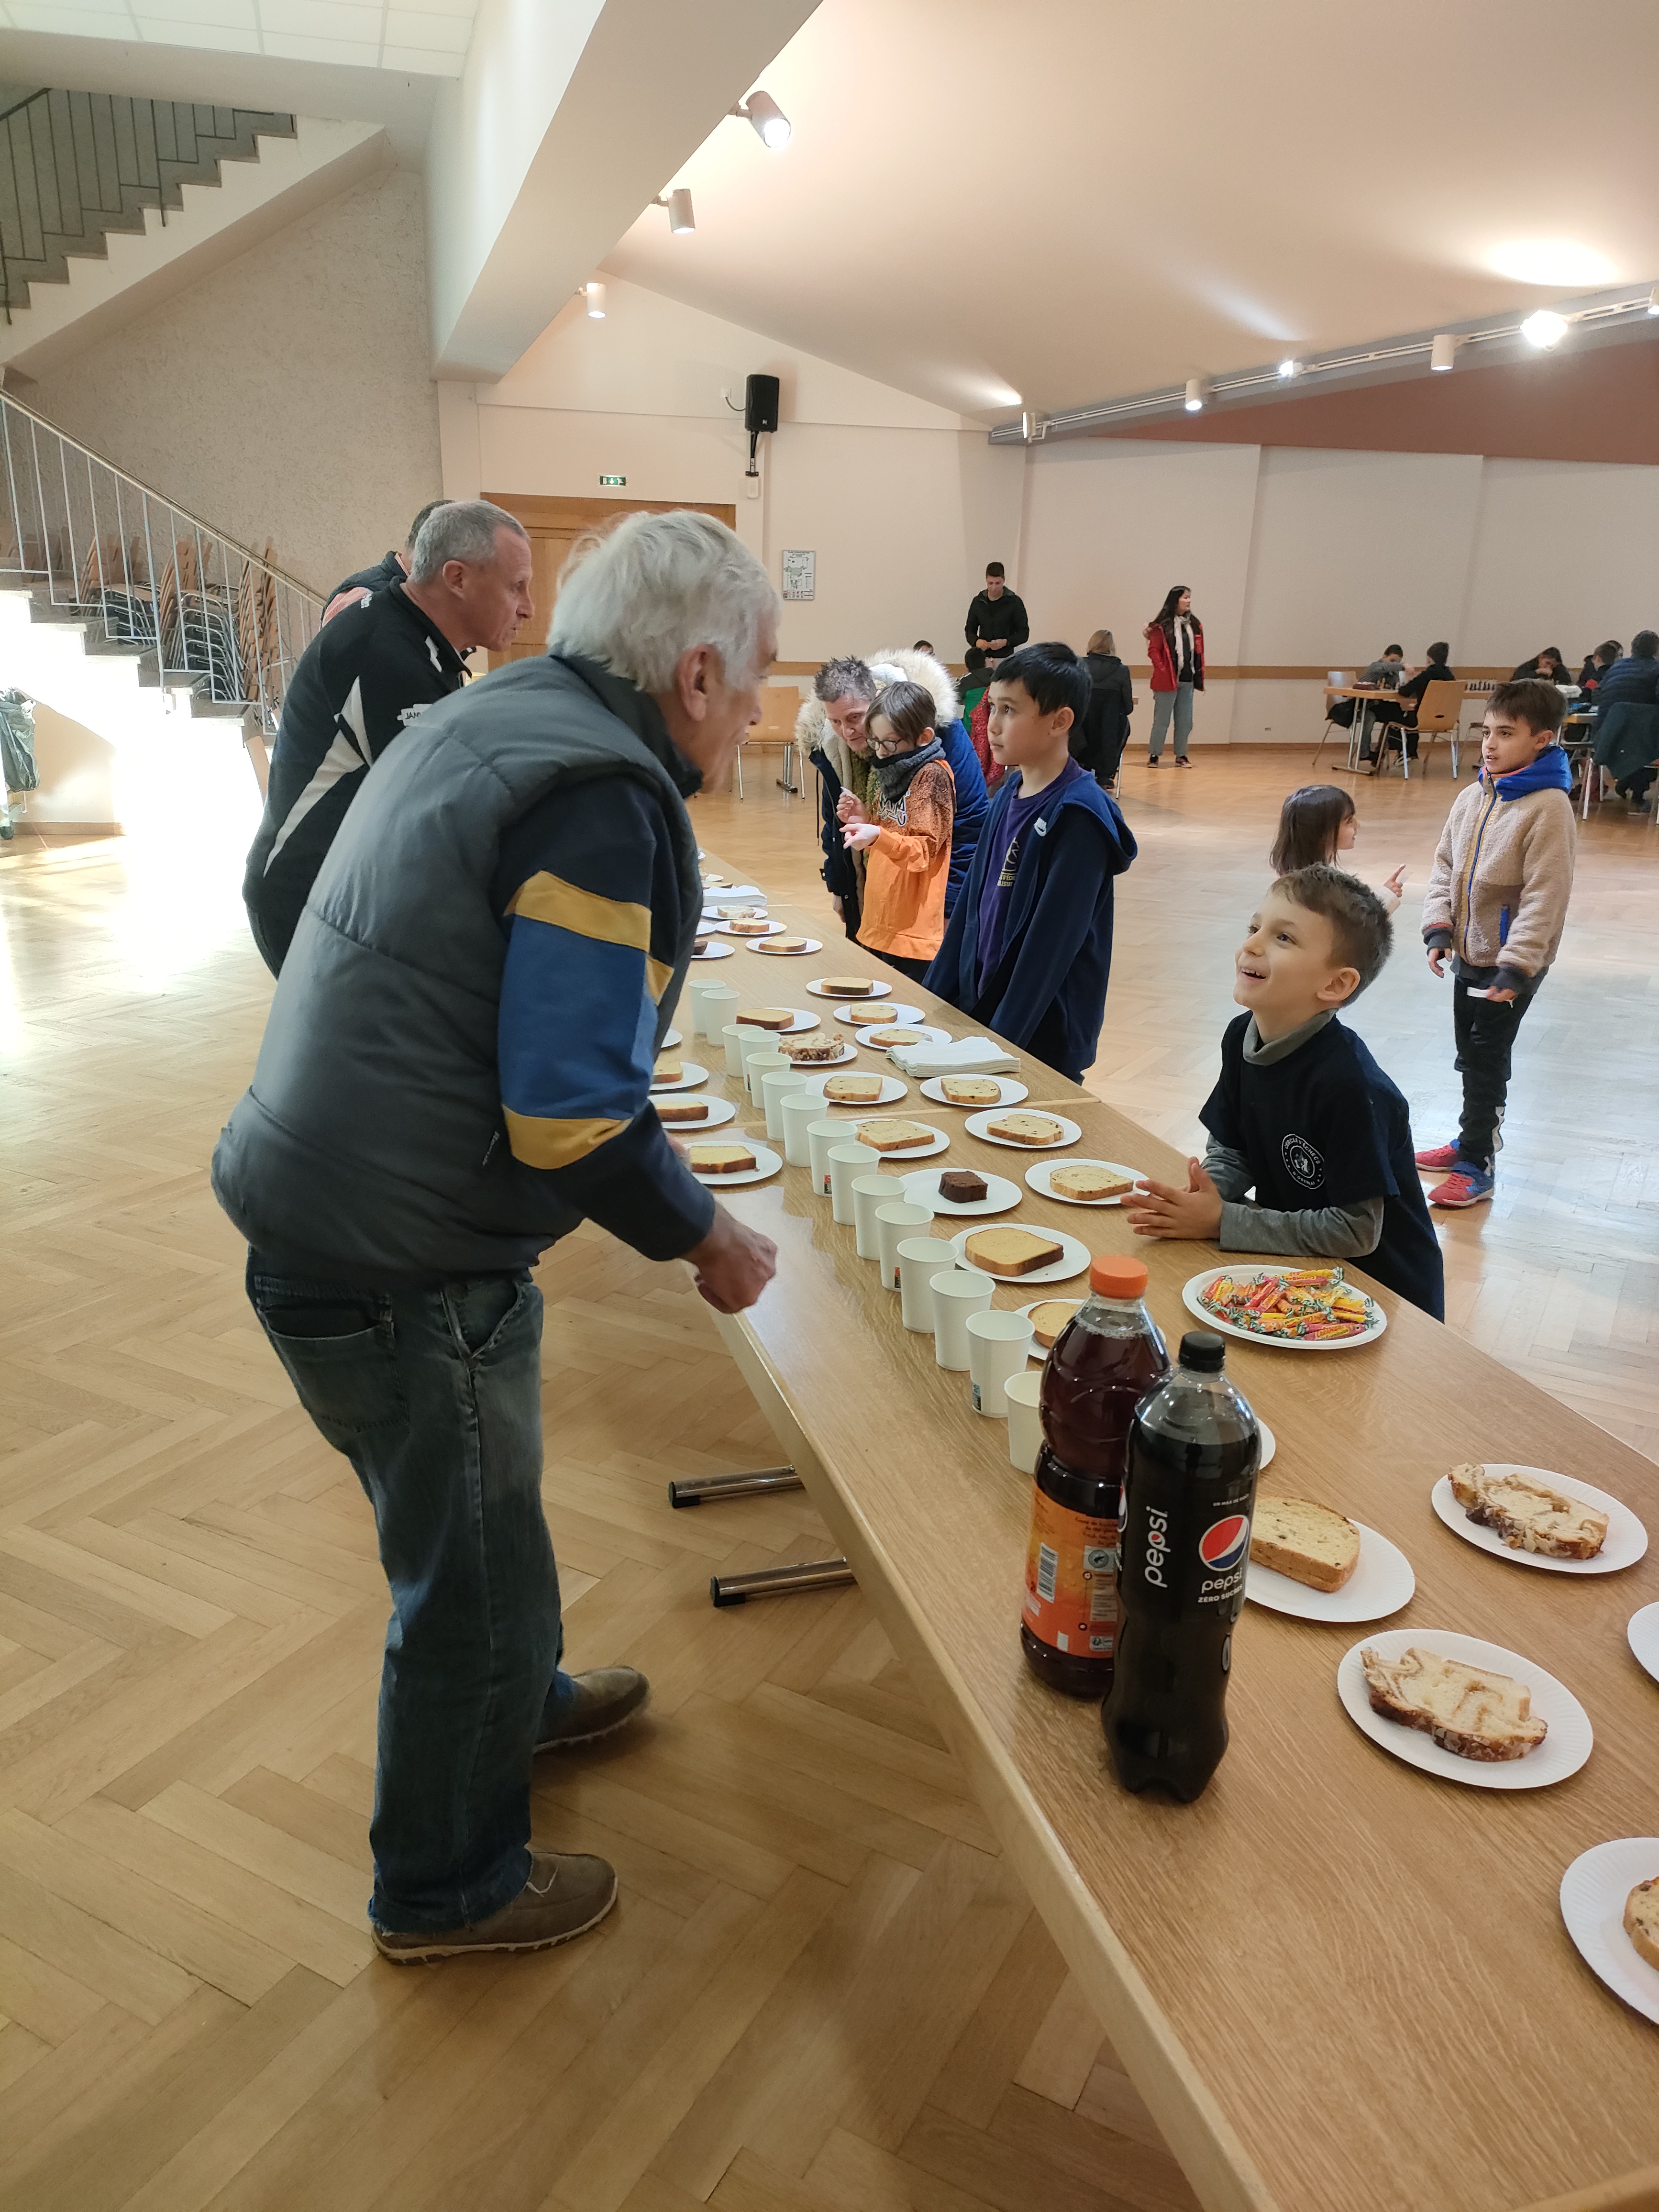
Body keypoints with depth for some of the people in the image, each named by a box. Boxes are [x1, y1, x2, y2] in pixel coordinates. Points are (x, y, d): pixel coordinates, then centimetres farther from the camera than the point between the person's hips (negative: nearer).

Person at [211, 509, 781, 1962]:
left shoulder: (491, 720, 8)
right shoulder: (597, 796, -23)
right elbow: (572, 1113, -27)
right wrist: (703, 1236, -10)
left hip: (326, 1208, 9)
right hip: (401, 1269, -9)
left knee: (475, 1515, 30)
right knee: (473, 1575, 11)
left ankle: (520, 1700, 55)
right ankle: (448, 1889, 35)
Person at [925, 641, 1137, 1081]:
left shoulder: (1079, 817, -17)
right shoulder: (1009, 794, 6)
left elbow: (1052, 942, -21)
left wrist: (1001, 1042, -22)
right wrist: (934, 998, 8)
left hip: (1043, 1038, -7)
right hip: (978, 1009, 7)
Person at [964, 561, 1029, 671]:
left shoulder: (1015, 602, -3)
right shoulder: (978, 602, 7)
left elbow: (1024, 633, 0)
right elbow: (969, 629, 14)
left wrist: (1006, 642, -19)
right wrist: (976, 641, -9)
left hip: (1005, 658, -3)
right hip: (983, 657, 3)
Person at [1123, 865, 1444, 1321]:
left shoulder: (1349, 1083, -27)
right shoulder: (1243, 1037, -5)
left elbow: (1356, 1231, -23)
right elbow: (1231, 1151, 7)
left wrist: (1222, 1222, -22)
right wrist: (1201, 1201, -15)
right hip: (1296, 1271, 6)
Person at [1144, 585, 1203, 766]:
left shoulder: (1195, 625, 11)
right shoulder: (1162, 626, -7)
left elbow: (1199, 652, 14)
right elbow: (1154, 651, -9)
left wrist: (1200, 674, 6)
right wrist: (1163, 671, -16)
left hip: (1188, 681, 6)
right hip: (1167, 681, -6)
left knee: (1185, 721, 9)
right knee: (1162, 720, 0)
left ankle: (1181, 756, 17)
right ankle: (1154, 756, 8)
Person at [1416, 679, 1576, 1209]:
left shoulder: (1548, 807, -18)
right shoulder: (1473, 797, 3)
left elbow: (1545, 896, -20)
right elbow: (1445, 864, 11)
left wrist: (1516, 966, -23)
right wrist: (1439, 927, -2)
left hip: (1513, 964, -7)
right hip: (1470, 954, 7)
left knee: (1486, 1062, -3)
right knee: (1469, 1055, 18)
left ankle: (1476, 1169, 6)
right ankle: (1474, 1137, 35)